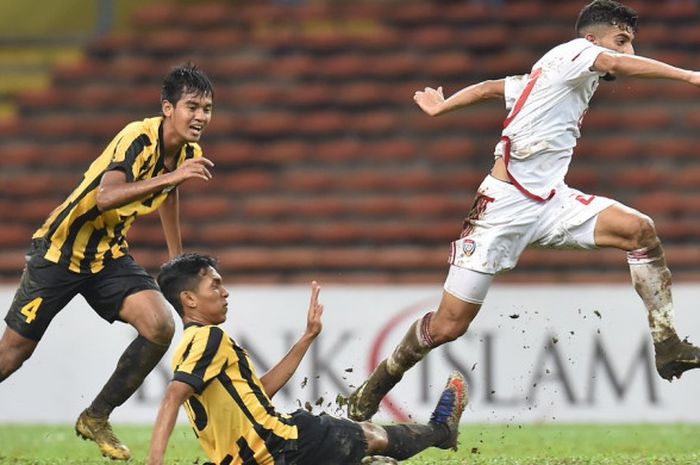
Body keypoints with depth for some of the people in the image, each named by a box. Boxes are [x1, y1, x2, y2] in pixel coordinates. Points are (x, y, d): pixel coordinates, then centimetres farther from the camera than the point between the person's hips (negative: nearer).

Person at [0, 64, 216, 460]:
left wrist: (178, 260, 32)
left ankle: (96, 419, 1)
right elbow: (105, 197, -42)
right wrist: (170, 176, -48)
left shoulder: (189, 154, -1)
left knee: (161, 327, -17)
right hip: (61, 250, -6)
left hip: (110, 256, 6)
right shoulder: (139, 138, -25)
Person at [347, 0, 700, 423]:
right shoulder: (572, 52, -8)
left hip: (550, 201, 8)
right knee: (448, 325, -4)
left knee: (640, 229, -15)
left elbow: (490, 87, 25)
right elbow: (616, 64, -29)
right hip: (505, 203, -8)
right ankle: (380, 382, 20)